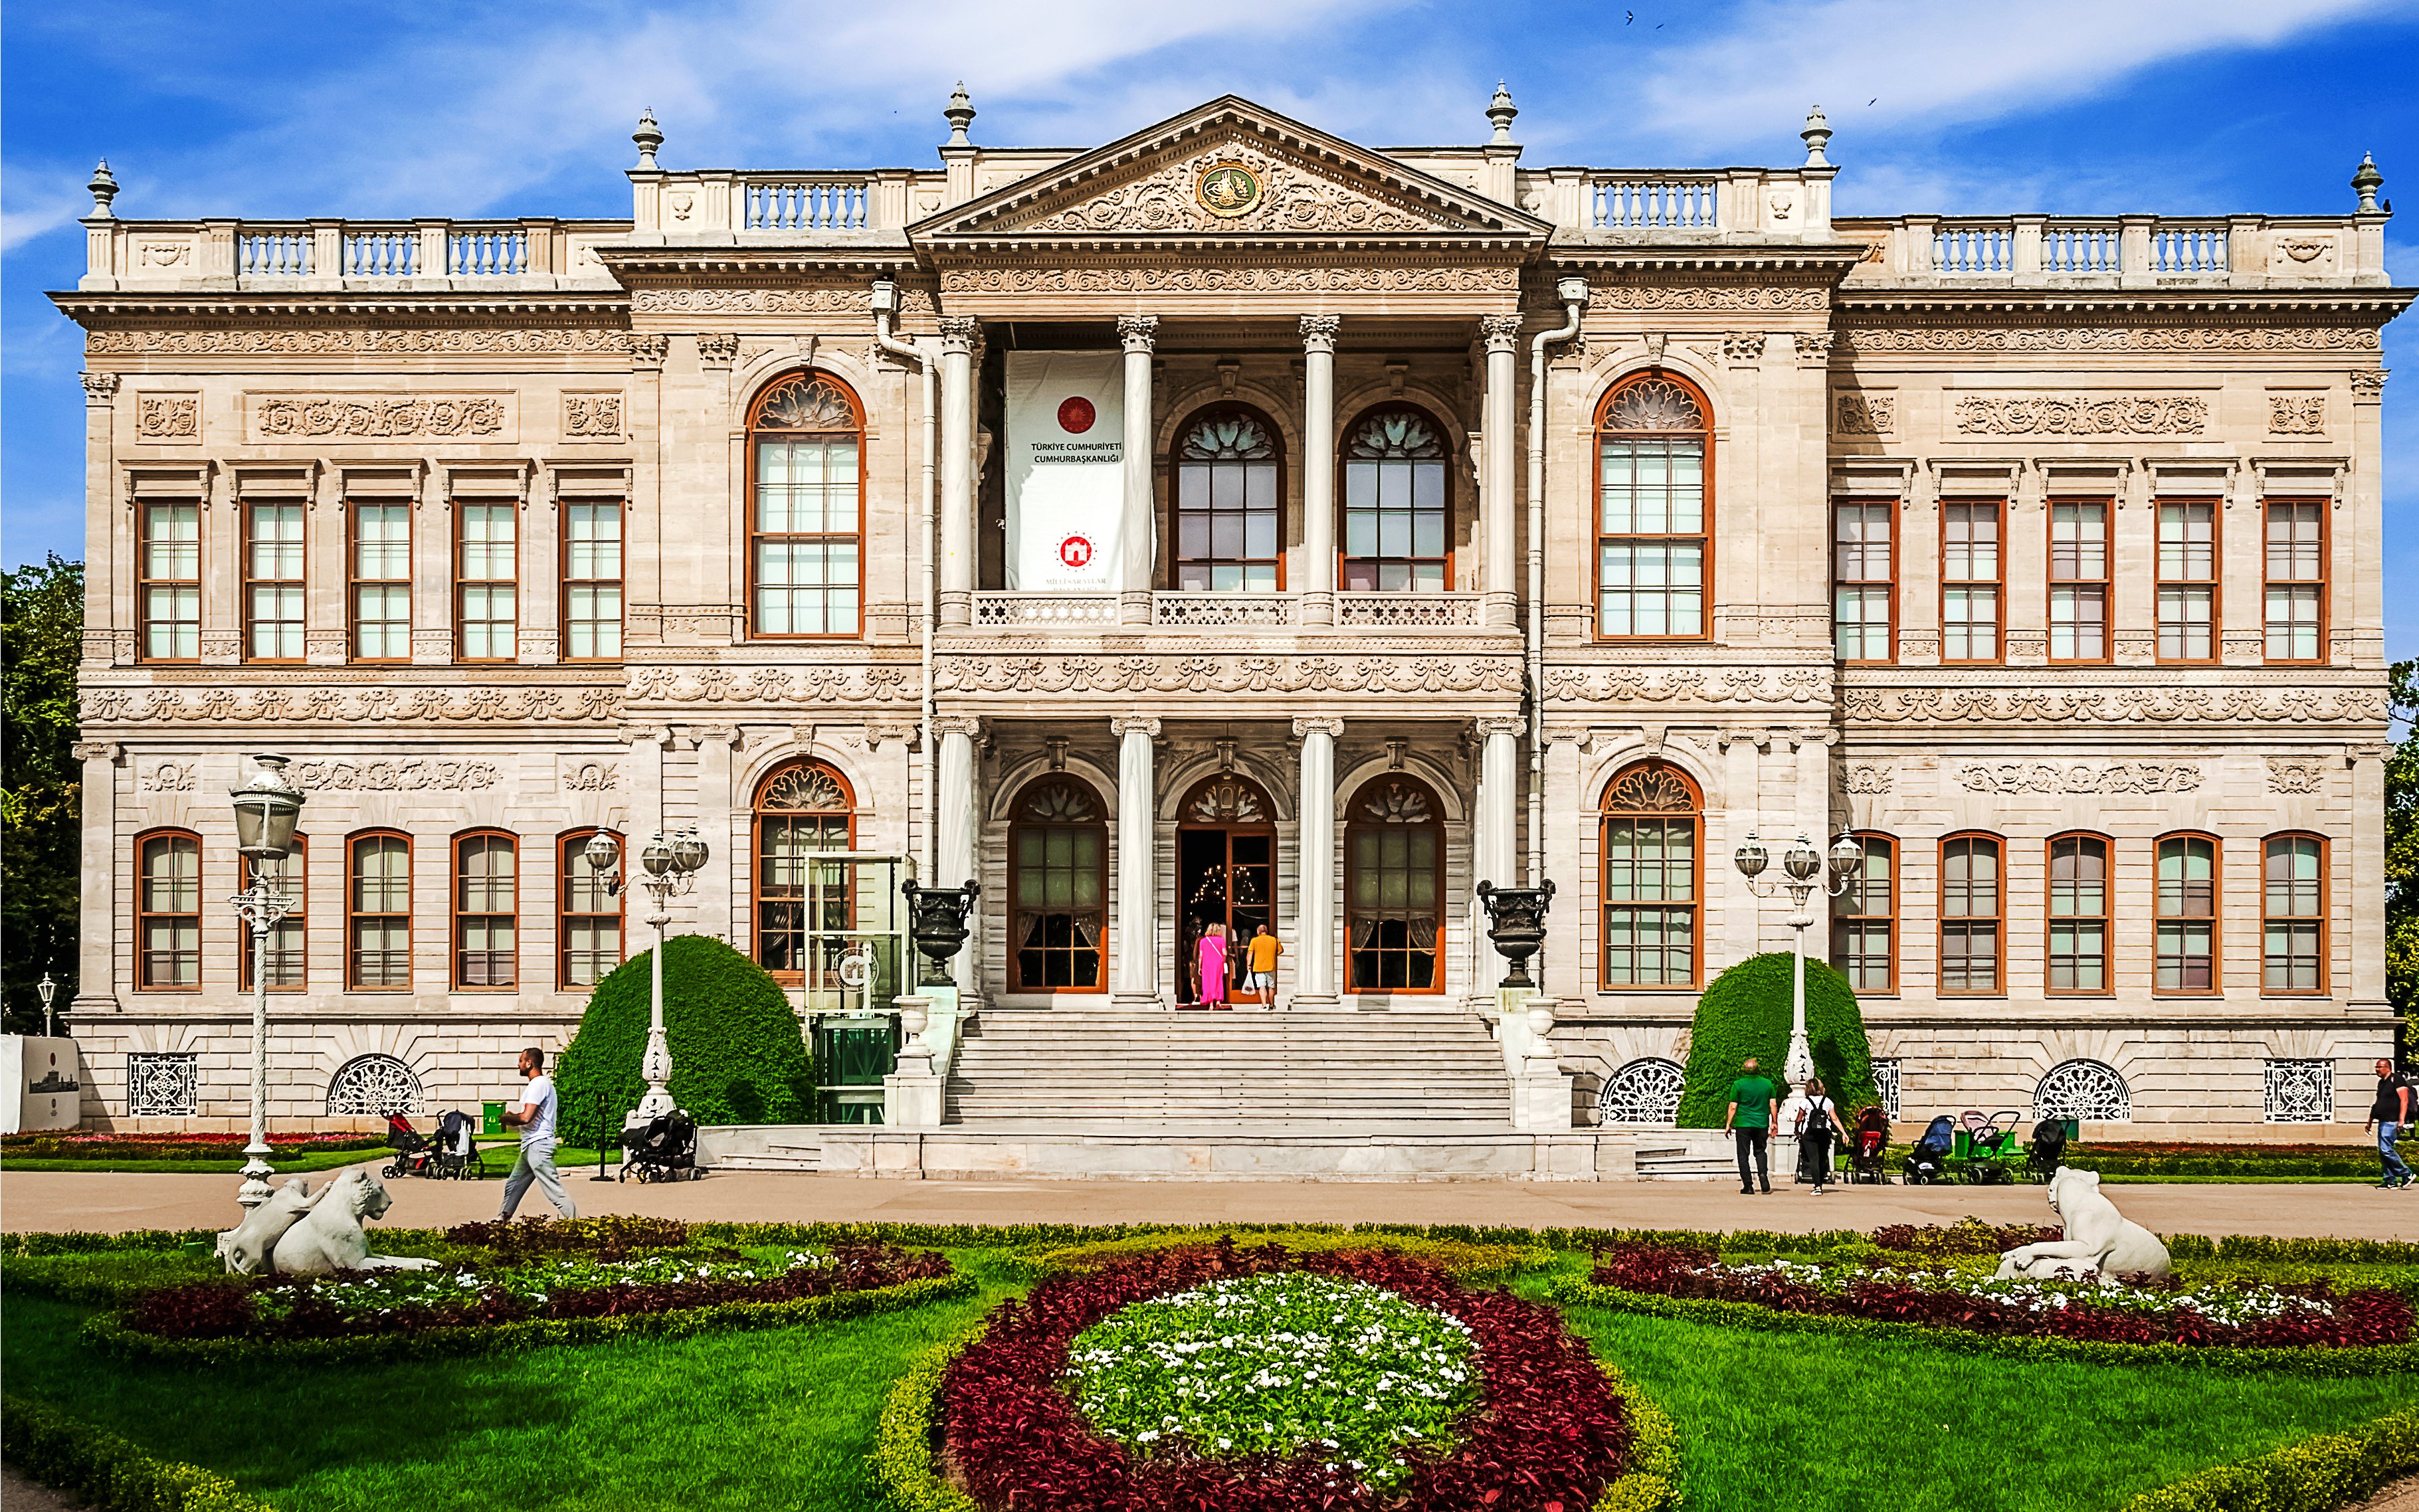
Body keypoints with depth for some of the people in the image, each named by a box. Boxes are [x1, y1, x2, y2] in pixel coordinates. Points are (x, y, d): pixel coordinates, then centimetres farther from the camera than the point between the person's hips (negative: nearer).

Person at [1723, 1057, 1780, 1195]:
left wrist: (1728, 1124, 3)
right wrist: (1774, 1123, 14)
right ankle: (1763, 1174, -3)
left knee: (1743, 1155, 4)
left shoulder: (1738, 1085, -7)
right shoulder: (1767, 1083, 2)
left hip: (1743, 1124, -3)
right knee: (1760, 1151, 21)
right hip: (1762, 1124, 3)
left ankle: (1748, 1187, 1)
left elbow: (1733, 1107, -6)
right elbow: (1773, 1104, 5)